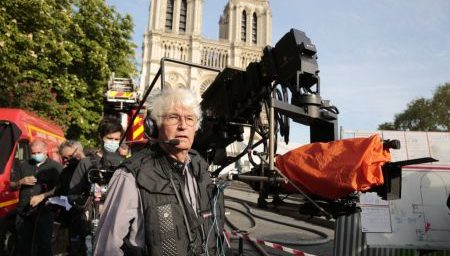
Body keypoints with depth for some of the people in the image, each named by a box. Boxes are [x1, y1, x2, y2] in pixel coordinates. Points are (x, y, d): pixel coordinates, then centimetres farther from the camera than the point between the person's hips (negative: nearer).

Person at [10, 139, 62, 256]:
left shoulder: (55, 166, 0)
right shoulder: (23, 165, 13)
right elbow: (11, 186, 16)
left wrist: (41, 196, -20)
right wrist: (21, 182, -5)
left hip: (44, 212, -4)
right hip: (23, 212, 4)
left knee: (44, 244, 2)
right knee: (22, 245, 12)